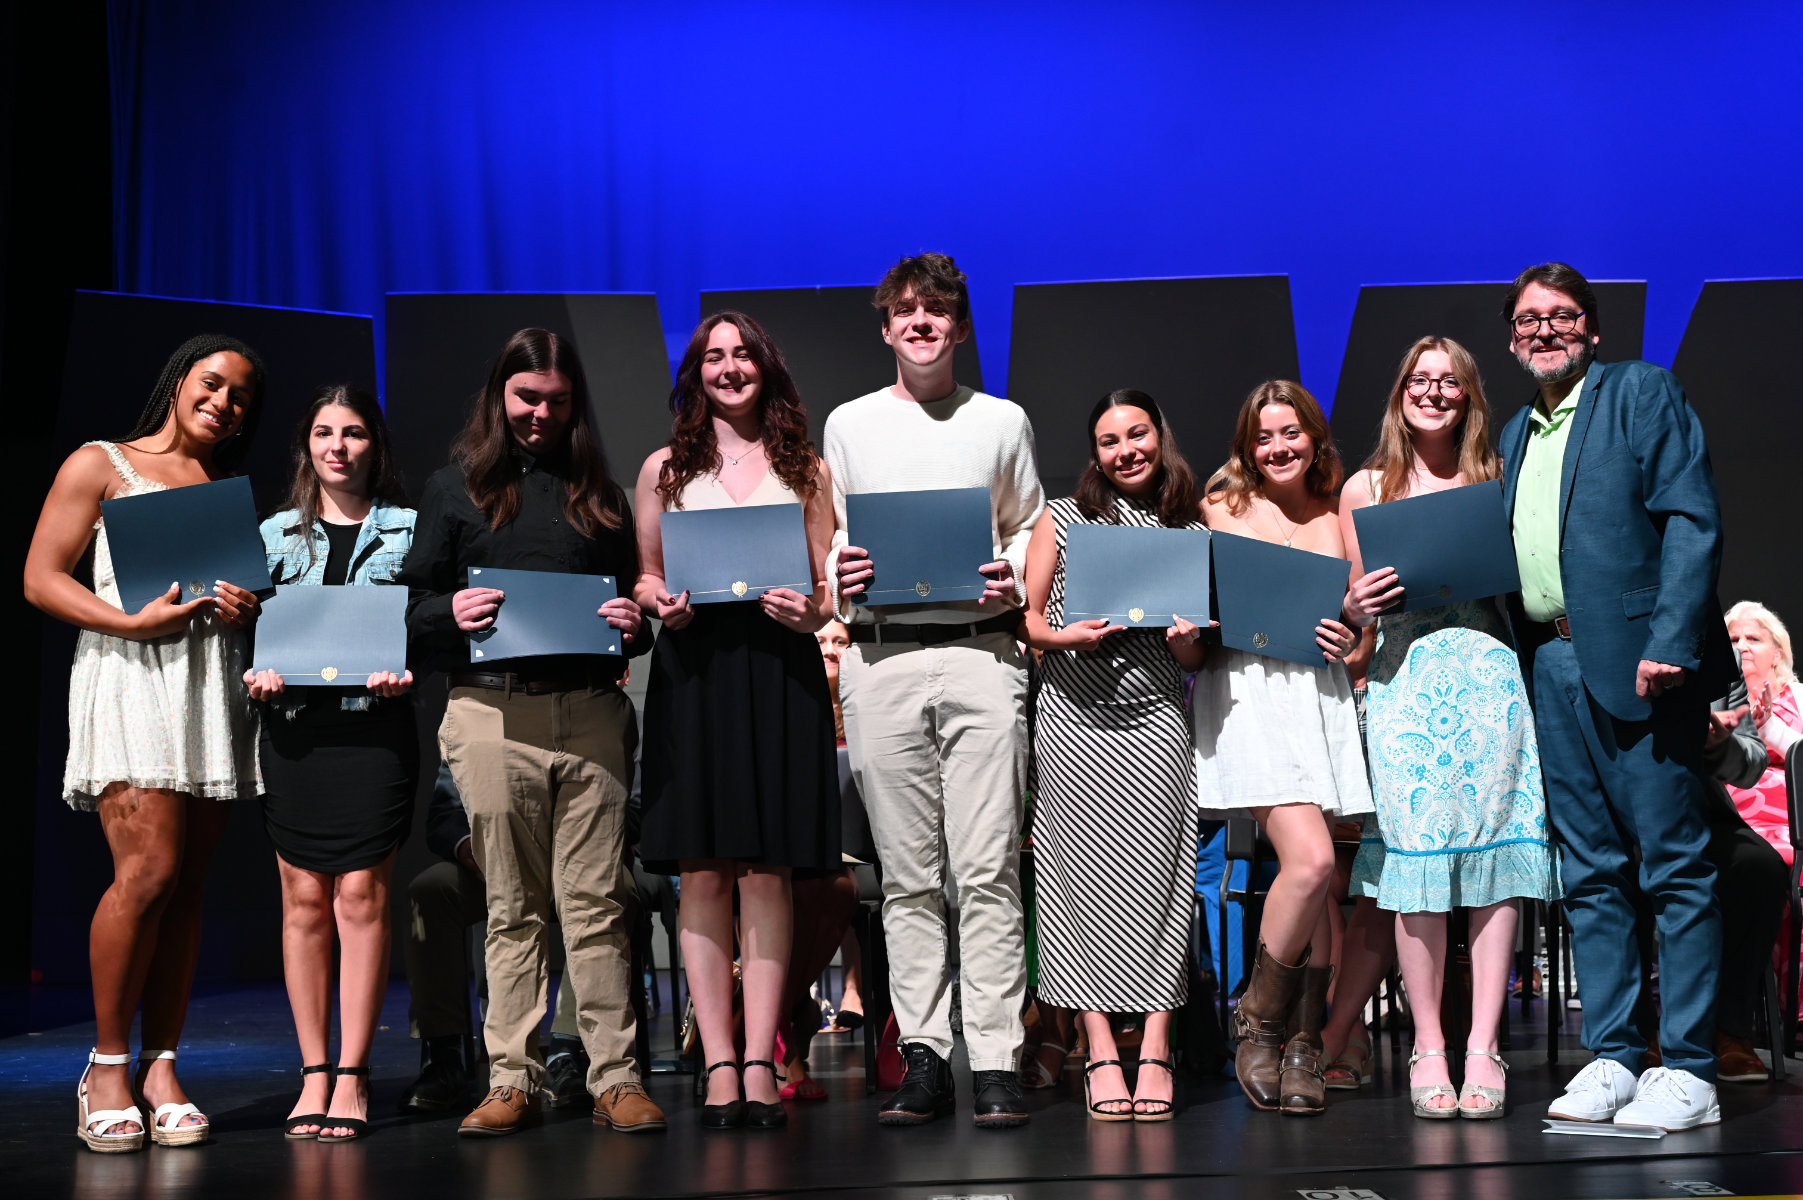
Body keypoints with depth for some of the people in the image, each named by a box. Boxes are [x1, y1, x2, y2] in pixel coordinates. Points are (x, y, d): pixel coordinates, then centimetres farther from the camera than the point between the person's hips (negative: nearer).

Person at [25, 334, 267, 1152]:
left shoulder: (232, 492, 23)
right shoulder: (101, 465, 8)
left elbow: (264, 582, 24)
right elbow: (40, 578, 0)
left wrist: (250, 609, -1)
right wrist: (134, 622, -14)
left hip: (213, 683, 5)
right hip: (131, 678, -5)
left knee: (187, 884, 0)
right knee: (149, 870, -17)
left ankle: (160, 1068, 3)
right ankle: (107, 1065, -4)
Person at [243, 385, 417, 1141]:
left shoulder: (407, 531, 9)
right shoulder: (276, 534, 15)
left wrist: (406, 672, -12)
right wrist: (256, 674, -7)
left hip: (375, 720, -2)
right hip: (294, 721, 2)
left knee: (360, 894, -5)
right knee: (304, 899, 1)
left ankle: (351, 1075, 1)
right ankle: (314, 1073, 9)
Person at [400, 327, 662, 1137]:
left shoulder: (597, 493, 17)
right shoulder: (455, 487, 12)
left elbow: (633, 593, 21)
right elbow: (411, 605, 9)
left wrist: (634, 625, -1)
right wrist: (451, 613, -13)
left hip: (590, 711, 1)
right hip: (494, 712, -1)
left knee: (595, 901, -1)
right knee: (511, 907, 3)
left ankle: (615, 1078, 2)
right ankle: (512, 1080, 8)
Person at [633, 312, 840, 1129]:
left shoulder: (804, 469, 13)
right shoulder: (666, 469, 13)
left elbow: (827, 588, 11)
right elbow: (642, 578, 14)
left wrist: (808, 611, -10)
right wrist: (659, 602, -8)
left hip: (779, 672, 0)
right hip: (694, 670, 0)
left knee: (767, 871, -1)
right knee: (703, 871, -2)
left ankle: (760, 1062, 2)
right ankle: (719, 1065, 2)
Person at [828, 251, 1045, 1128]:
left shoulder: (1003, 422, 13)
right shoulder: (849, 424, 15)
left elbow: (1028, 524, 17)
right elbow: (826, 536, 16)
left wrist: (1015, 577, -3)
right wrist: (837, 573, -5)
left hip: (979, 651, -1)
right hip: (878, 657, 1)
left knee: (987, 869, -7)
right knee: (907, 874, 2)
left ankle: (996, 1062, -4)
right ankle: (924, 1056, 7)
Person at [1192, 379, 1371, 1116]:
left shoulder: (1337, 515, 16)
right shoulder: (1224, 508, 7)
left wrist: (1350, 625, -4)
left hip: (1321, 690, 4)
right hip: (1248, 690, -4)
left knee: (1317, 874, 0)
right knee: (1310, 859, -18)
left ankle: (1303, 1044, 8)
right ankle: (1258, 1020, 0)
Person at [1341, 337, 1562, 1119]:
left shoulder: (1497, 480, 15)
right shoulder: (1366, 488, 13)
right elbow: (1354, 606, 14)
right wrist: (1359, 603, -7)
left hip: (1490, 673, 1)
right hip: (1406, 680, -1)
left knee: (1495, 854, -5)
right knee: (1415, 854, -6)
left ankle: (1482, 1047, -2)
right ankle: (1427, 1048, 1)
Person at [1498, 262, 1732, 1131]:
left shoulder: (1643, 392, 1)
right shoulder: (1514, 435, 21)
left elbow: (1694, 521, -9)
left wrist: (1670, 643, -19)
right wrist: (1514, 659, 6)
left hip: (1635, 659, -7)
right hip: (1550, 665, 7)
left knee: (1674, 865, -4)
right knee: (1589, 872, 8)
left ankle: (1688, 1071, -1)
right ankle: (1611, 1057, 14)